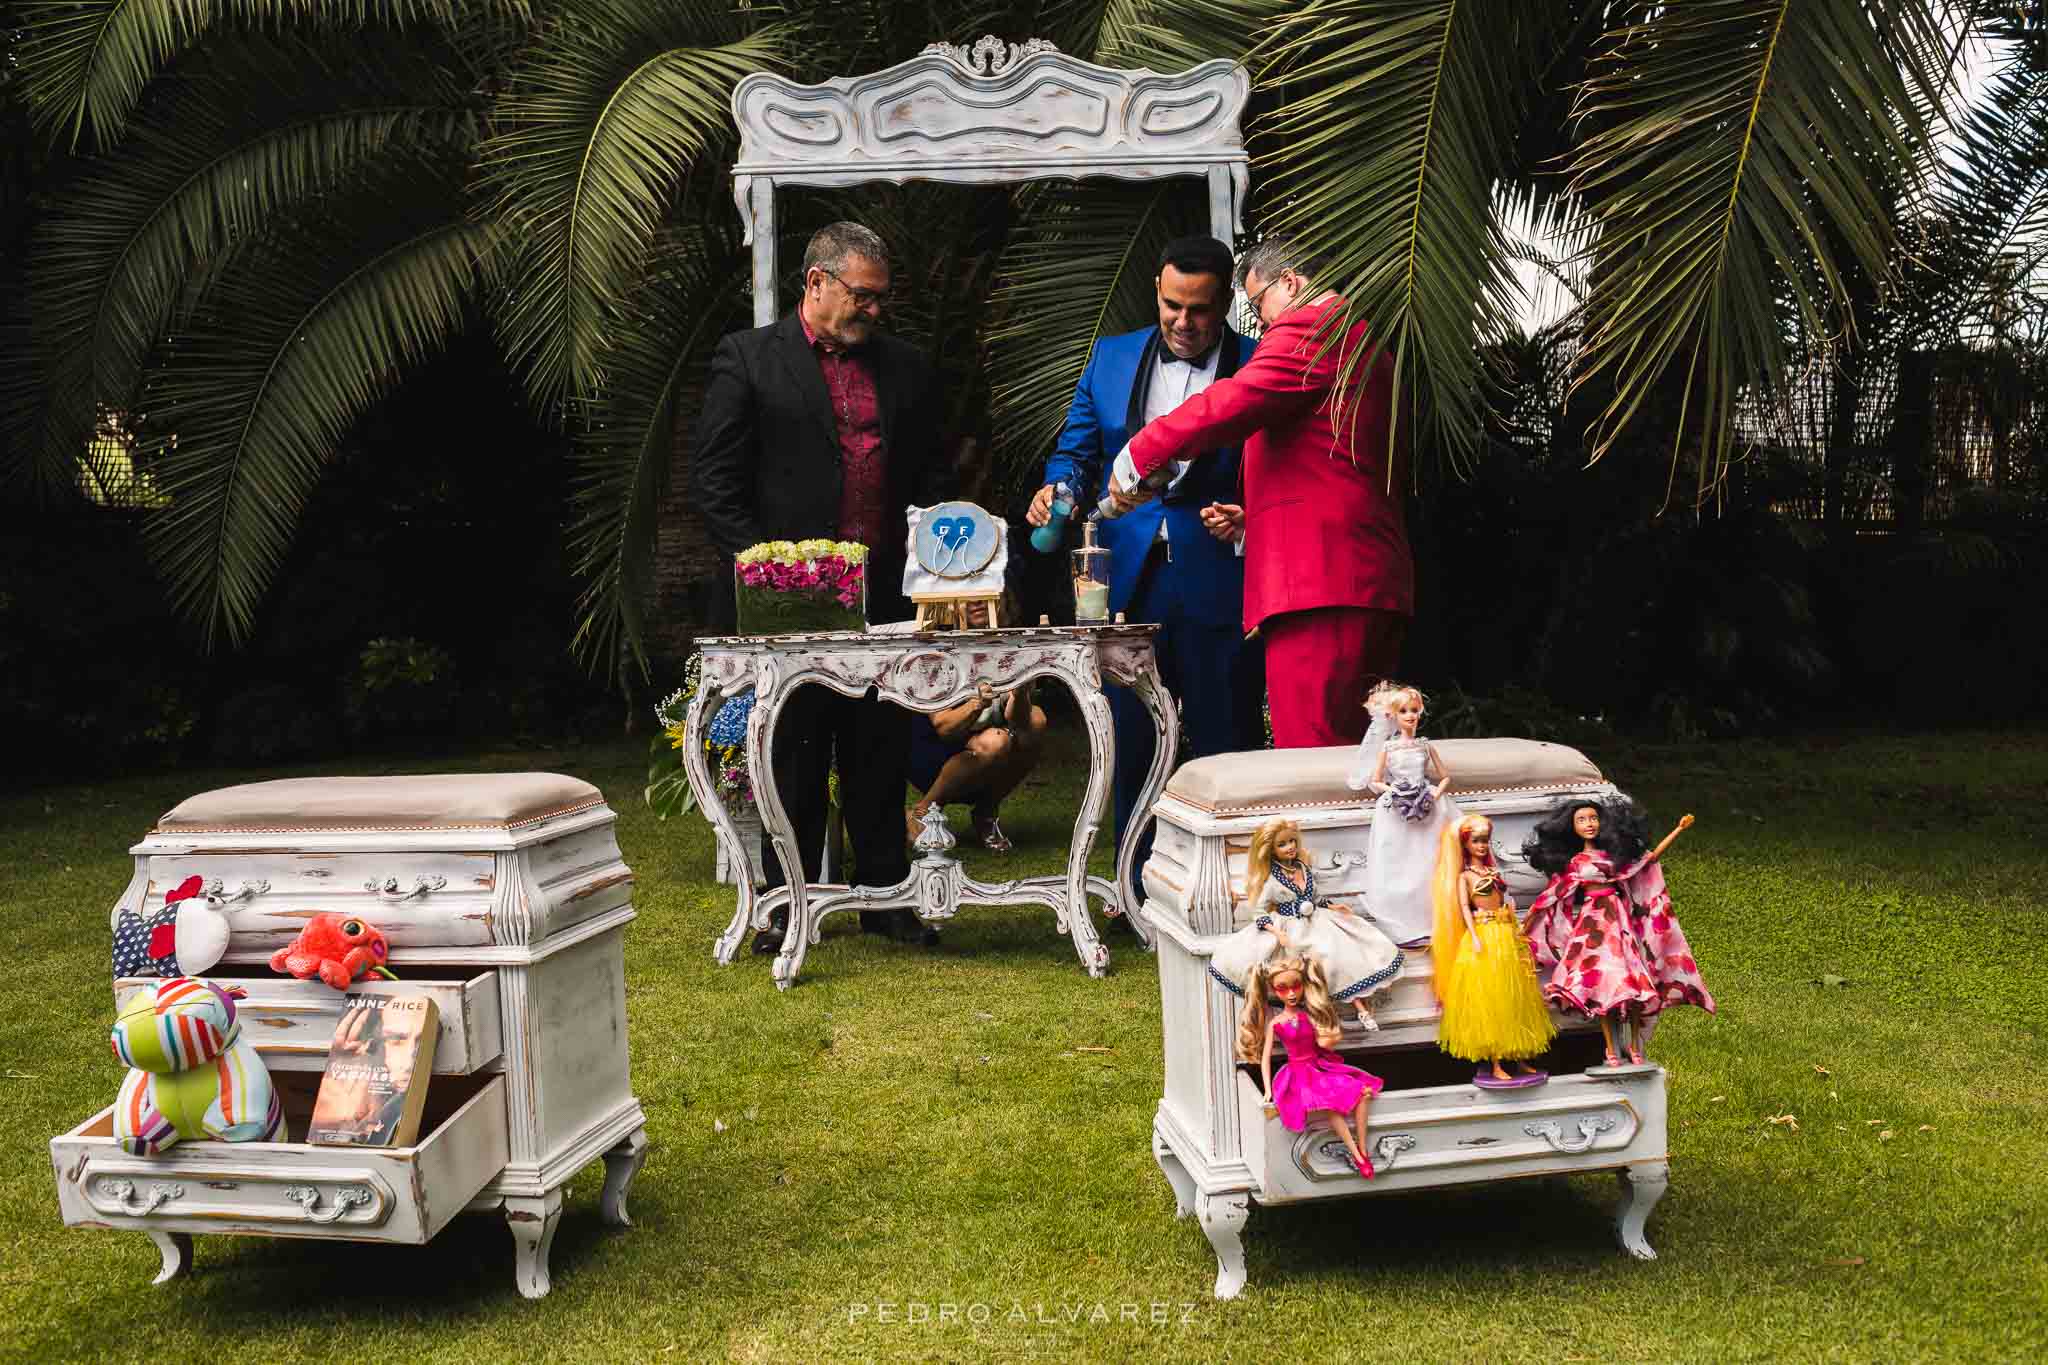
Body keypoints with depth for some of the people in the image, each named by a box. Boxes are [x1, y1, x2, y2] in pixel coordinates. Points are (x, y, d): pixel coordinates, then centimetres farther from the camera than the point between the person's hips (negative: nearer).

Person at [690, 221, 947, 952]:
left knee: (883, 753, 8)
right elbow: (715, 479, -3)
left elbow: (929, 475, 17)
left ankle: (885, 894, 19)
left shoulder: (906, 366, 14)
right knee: (794, 755, 5)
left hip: (885, 593, 4)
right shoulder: (747, 359, 1)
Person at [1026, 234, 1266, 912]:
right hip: (1129, 581, 3)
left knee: (1225, 748, 2)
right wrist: (1059, 489, -6)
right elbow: (1076, 451, 15)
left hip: (1220, 583, -3)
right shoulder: (1111, 357, 12)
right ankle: (1143, 900, 20)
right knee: (1129, 748, 9)